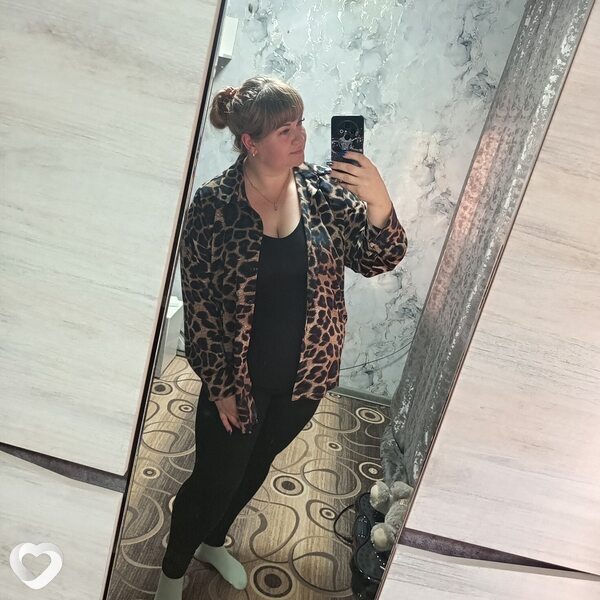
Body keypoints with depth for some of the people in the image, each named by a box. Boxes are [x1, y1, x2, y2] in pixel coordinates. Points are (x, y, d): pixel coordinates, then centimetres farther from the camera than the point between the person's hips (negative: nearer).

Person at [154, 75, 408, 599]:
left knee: (255, 468, 26)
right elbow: (198, 303, -12)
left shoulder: (326, 189, -8)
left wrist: (378, 200, -29)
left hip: (307, 375, 4)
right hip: (239, 378, -4)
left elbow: (378, 261, -10)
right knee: (214, 479, 15)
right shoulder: (214, 204, -17)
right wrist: (220, 386, -9)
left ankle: (213, 541, 58)